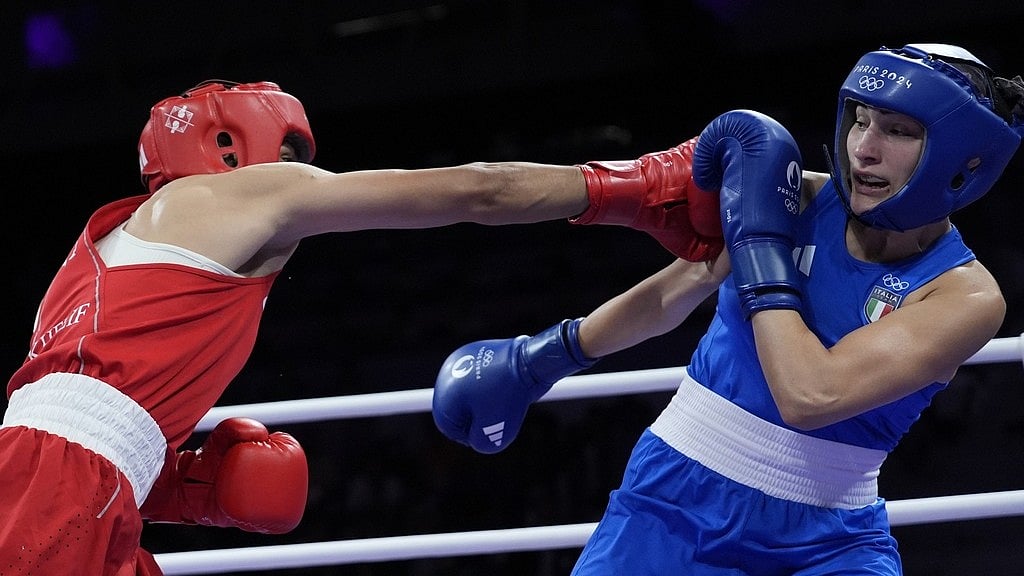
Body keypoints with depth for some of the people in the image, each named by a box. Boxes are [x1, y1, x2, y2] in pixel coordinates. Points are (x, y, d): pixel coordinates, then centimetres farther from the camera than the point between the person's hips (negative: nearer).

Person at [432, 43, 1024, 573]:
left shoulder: (969, 297, -13)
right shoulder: (797, 197, -5)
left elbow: (811, 396, -25)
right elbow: (672, 293, 12)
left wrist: (759, 235, -20)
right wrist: (546, 355, 20)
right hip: (675, 499, 2)